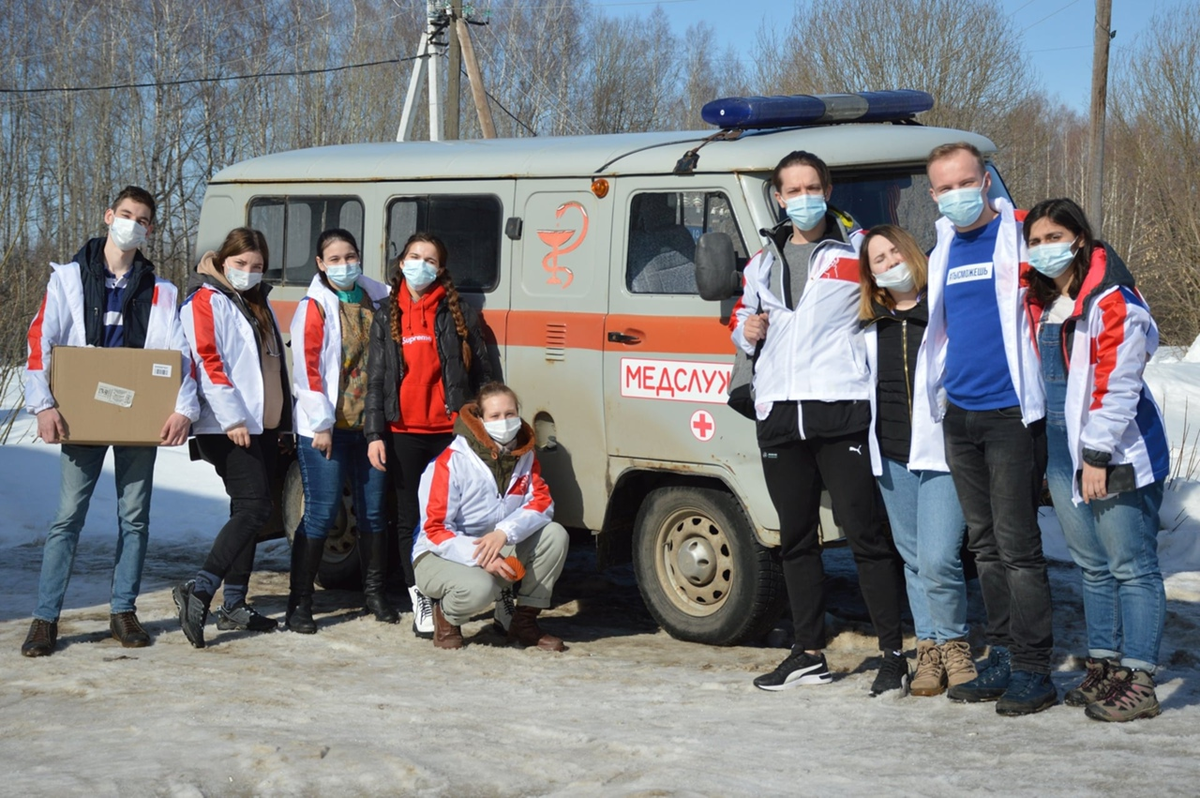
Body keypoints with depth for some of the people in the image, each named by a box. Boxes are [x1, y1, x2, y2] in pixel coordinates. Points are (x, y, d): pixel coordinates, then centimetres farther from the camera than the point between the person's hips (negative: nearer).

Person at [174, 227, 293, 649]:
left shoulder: (259, 304, 22)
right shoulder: (206, 301, -5)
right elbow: (207, 361, -15)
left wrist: (282, 422, 21)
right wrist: (232, 418, -21)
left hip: (263, 425, 9)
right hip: (227, 427, -9)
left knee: (248, 512, 9)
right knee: (255, 508, -19)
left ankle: (234, 604, 13)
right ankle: (199, 590, -23)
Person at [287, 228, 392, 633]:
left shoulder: (376, 299, 11)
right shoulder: (314, 307, -4)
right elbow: (306, 369, -9)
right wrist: (321, 424, -13)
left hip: (369, 422, 5)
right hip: (326, 427, -5)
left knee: (373, 509, 9)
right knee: (322, 511, -7)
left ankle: (374, 592, 23)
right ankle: (299, 604, 0)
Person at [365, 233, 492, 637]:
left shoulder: (460, 315, 6)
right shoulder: (386, 317, 11)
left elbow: (481, 373, 7)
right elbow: (376, 378, 9)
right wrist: (374, 433, 1)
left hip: (451, 430, -2)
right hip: (404, 432, 2)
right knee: (410, 517, 4)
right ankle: (421, 603, 10)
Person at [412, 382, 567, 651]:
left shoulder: (524, 455, -1)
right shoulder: (453, 462, -20)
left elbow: (541, 503, -10)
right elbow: (435, 530, -21)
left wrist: (505, 532, -30)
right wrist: (481, 559, -33)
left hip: (499, 553, 6)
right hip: (441, 556, -6)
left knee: (555, 535, -16)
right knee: (479, 588, -38)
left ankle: (525, 621, -5)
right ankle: (446, 615, -1)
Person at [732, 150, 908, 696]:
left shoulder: (858, 251, 4)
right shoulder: (763, 262, 19)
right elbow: (743, 312, 30)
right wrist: (745, 330, 8)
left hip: (842, 410, -5)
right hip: (779, 414, 6)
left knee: (866, 532, -7)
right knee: (796, 537, 11)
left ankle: (893, 654, 0)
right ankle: (808, 654, 20)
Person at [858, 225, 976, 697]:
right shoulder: (871, 325, 14)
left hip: (941, 451, -5)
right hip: (891, 456, 5)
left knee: (938, 559, -13)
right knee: (914, 559, 10)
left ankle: (952, 644, 7)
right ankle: (928, 649, 20)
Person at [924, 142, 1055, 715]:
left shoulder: (1021, 235, -6)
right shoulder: (942, 250, 13)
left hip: (1010, 412, -7)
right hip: (958, 412, 7)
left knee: (1017, 545, -5)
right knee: (985, 544, 12)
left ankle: (1033, 670, 1)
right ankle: (1003, 658, 21)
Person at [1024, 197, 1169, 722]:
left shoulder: (1112, 300, -12)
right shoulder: (1040, 303, 12)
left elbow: (1116, 385, -17)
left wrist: (1098, 454, -18)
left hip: (1115, 455, -8)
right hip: (1062, 453, 8)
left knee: (1130, 566, -4)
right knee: (1092, 566, 14)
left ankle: (1138, 681, -2)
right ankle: (1102, 668, 22)